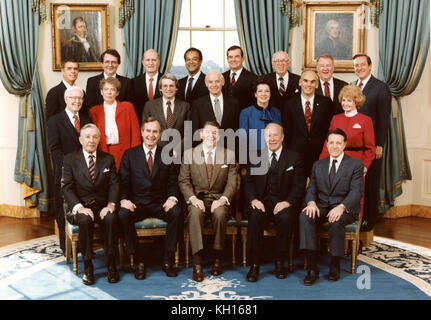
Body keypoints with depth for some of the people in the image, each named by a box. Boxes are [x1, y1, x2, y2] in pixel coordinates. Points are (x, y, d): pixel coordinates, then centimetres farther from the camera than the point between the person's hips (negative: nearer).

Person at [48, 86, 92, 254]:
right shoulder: (55, 120, 1)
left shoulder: (87, 119, 14)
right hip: (65, 173, -3)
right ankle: (66, 246, 16)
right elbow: (54, 148, -7)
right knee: (64, 211, 5)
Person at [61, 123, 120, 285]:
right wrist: (80, 207, -20)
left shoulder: (108, 159, 11)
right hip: (80, 207, -1)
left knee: (111, 219, -31)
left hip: (102, 206, 1)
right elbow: (66, 188, -4)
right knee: (85, 220, -34)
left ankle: (111, 265, -19)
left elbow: (114, 185, 4)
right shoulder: (70, 159, 5)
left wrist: (111, 205, -16)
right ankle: (87, 266, -20)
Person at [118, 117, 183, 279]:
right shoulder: (129, 154, 7)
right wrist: (124, 200, -17)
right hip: (137, 204, 0)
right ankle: (139, 261, -19)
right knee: (122, 215, -31)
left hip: (160, 204, 1)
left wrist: (172, 198, -14)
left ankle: (168, 260, -16)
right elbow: (123, 182, 2)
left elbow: (173, 183, 6)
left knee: (177, 212, -30)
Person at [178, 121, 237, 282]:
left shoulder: (229, 155, 7)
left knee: (220, 213, -34)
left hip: (218, 198, 0)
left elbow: (232, 183, 3)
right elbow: (183, 181, 2)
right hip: (197, 198, 0)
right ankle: (197, 263, -32)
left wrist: (223, 199, -16)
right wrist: (193, 198, -15)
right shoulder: (189, 154, 6)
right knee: (195, 213, -34)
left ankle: (217, 258, -15)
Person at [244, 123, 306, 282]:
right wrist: (253, 199, -13)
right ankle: (254, 264, -22)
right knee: (255, 217, -31)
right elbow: (248, 182, 6)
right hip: (261, 201, 1)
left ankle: (279, 262, -14)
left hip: (283, 202, -1)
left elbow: (299, 186, 2)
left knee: (285, 218, -33)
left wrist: (288, 202, -16)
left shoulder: (294, 157, 8)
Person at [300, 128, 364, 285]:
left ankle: (335, 266, -17)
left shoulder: (356, 164, 2)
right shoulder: (318, 165, 15)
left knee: (336, 220, -37)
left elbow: (356, 191, -9)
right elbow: (311, 188, 9)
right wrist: (311, 202, -15)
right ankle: (312, 267, -29)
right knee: (304, 216, -29)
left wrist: (341, 207, -28)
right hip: (321, 206, 3)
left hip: (346, 208, -3)